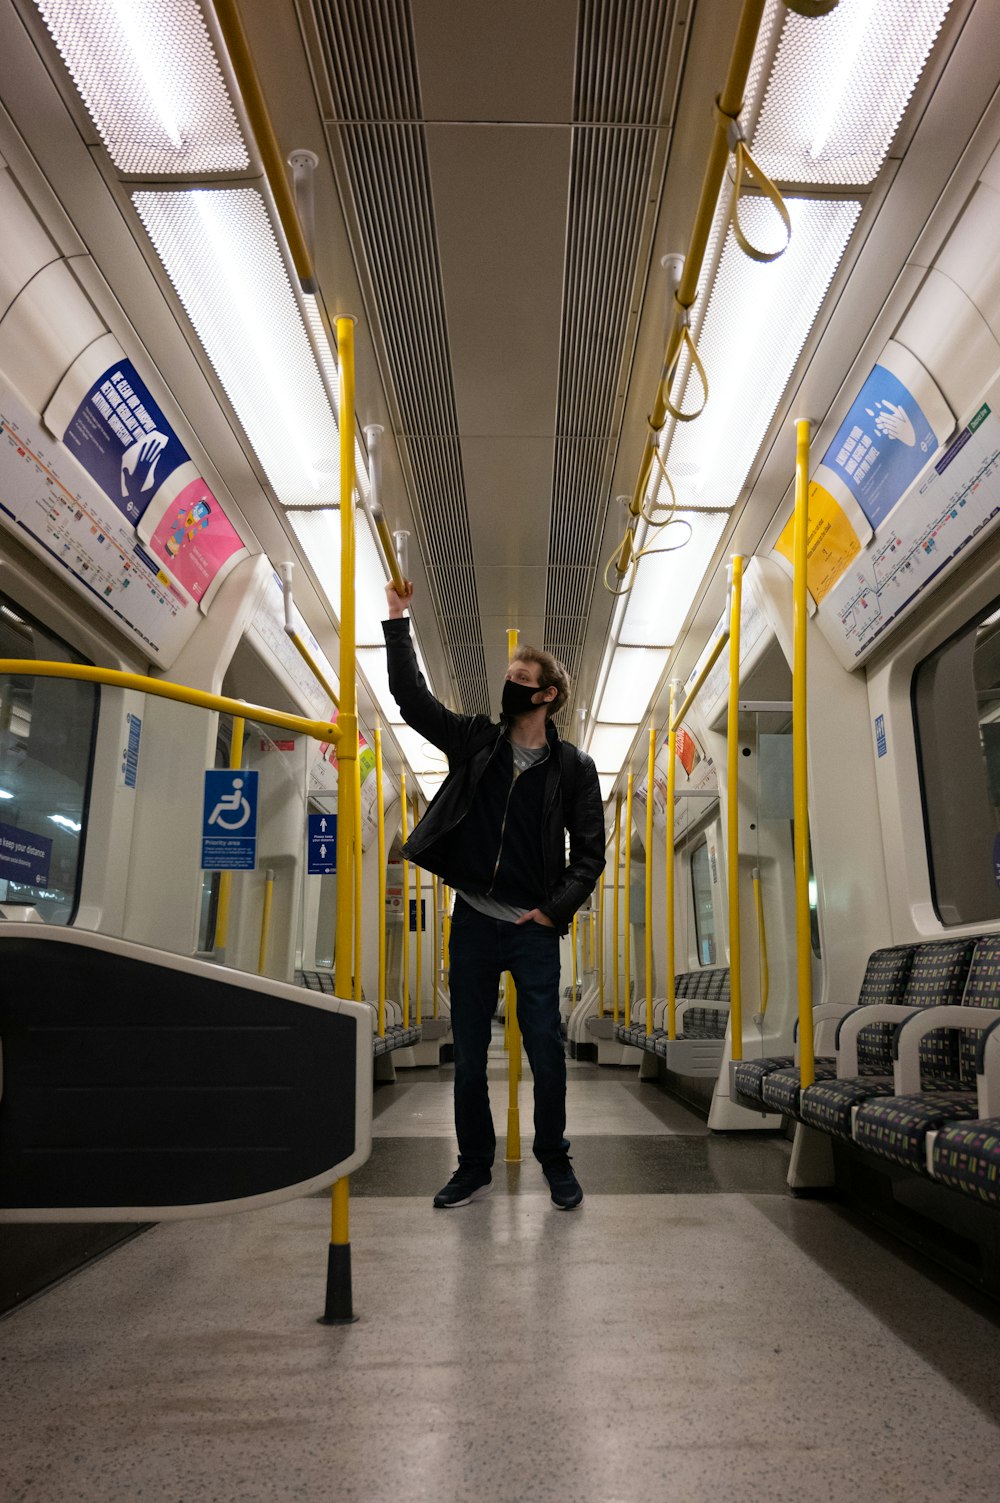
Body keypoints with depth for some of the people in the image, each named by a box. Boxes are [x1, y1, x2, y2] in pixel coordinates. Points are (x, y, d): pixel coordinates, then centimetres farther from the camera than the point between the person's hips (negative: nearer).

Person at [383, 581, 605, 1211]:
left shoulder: (573, 766, 0)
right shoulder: (475, 741, 7)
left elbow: (590, 852, 1)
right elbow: (412, 696, 4)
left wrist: (556, 909, -8)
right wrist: (399, 621, 1)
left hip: (534, 929, -2)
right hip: (473, 922, 3)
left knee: (547, 1051, 2)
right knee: (469, 1053, 9)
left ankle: (555, 1160, 23)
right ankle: (475, 1166, 24)